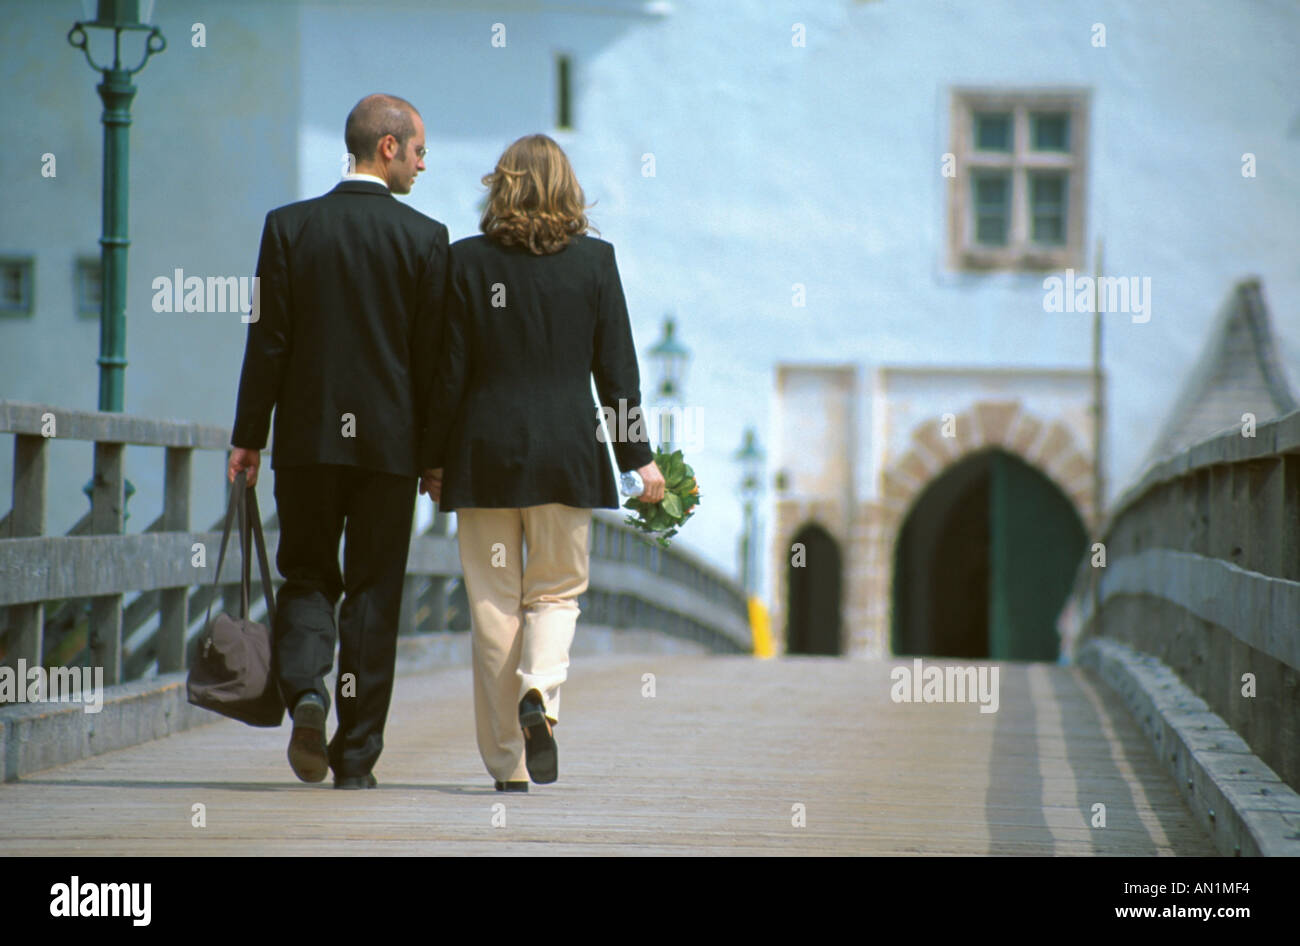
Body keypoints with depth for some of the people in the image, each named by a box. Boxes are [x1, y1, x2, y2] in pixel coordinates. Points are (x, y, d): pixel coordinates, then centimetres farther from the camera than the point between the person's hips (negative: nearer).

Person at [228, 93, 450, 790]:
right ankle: (355, 756, 6)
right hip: (389, 442, -1)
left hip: (306, 437, 1)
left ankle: (305, 688, -16)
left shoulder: (289, 226, -1)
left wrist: (248, 435, 4)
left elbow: (268, 340, -2)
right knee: (374, 591, 6)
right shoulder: (425, 237, -4)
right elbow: (431, 355, -2)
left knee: (306, 576, 13)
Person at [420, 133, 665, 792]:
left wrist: (433, 460, 7)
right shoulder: (594, 260, -1)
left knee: (494, 602, 6)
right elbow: (616, 368, 1)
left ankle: (508, 762, 7)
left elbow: (449, 372, -2)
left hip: (485, 450, 0)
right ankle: (540, 693, -18)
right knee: (557, 590, 12)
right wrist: (639, 457, 8)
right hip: (568, 452, 0)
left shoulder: (467, 261, -3)